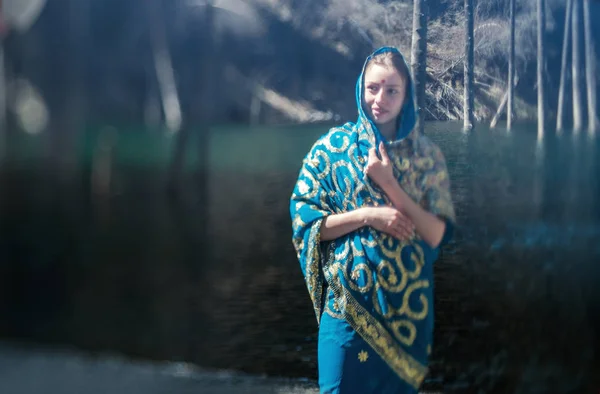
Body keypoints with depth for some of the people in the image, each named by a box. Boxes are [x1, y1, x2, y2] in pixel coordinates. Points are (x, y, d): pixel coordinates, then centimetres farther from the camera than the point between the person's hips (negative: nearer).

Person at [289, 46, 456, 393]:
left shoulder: (427, 155, -1)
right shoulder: (331, 147, -4)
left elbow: (436, 234, -8)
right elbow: (306, 220, -6)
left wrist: (388, 183, -16)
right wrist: (366, 215, -17)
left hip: (407, 304, 2)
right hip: (348, 300, -1)